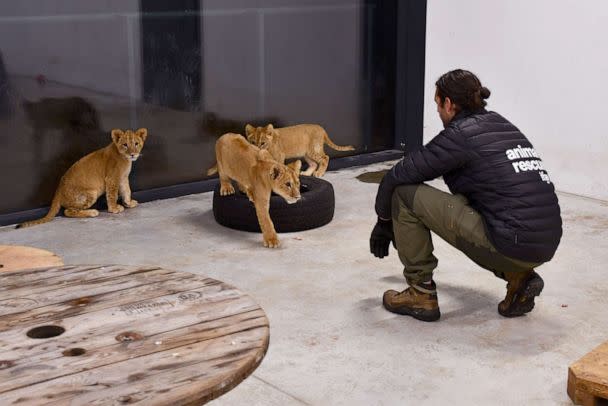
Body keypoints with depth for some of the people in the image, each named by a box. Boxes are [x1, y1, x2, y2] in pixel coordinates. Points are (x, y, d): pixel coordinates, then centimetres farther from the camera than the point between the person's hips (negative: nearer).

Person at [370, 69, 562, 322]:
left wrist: (384, 223, 15)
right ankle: (518, 276, 15)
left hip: (511, 246, -8)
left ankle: (421, 294, 8)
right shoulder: (503, 126, 18)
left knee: (405, 193, -1)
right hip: (546, 245, 8)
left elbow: (397, 176, -2)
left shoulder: (460, 134, -5)